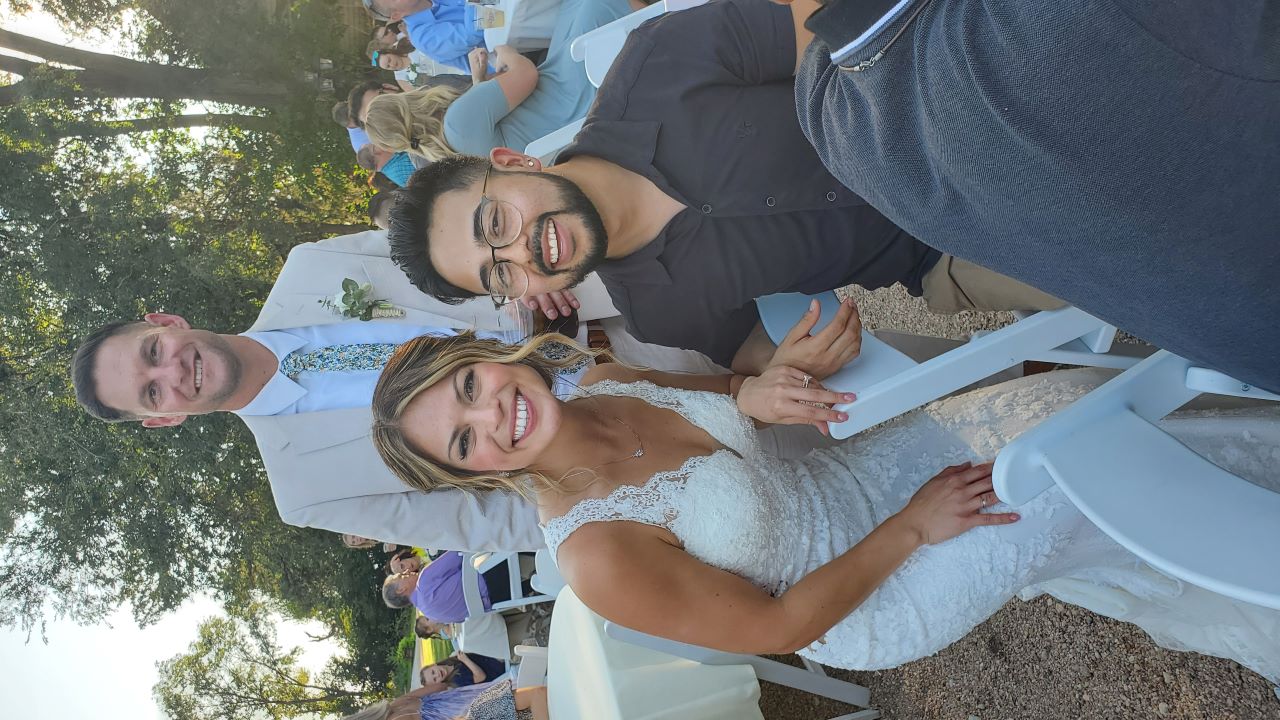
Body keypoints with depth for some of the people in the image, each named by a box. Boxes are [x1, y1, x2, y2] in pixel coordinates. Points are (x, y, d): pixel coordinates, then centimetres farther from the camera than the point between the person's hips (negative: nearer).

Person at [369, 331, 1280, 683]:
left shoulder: (601, 384, -13)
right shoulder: (596, 555, -31)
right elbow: (775, 628, -22)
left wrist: (751, 393, -18)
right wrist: (911, 530, -17)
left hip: (859, 468, 6)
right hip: (864, 599, -5)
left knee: (1089, 405, 2)